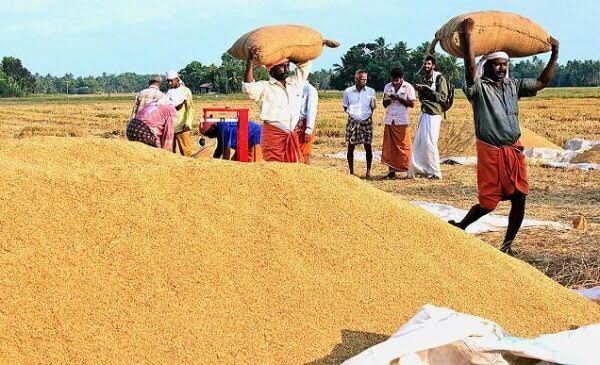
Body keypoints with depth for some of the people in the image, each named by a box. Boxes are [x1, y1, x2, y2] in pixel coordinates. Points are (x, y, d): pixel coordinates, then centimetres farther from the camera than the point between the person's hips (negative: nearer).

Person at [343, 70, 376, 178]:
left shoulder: (371, 91, 2)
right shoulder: (348, 91, 2)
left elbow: (373, 108, 11)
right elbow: (345, 107, 11)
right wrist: (351, 113, -1)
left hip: (366, 121, 0)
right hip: (352, 121, 0)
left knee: (368, 146, 0)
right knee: (351, 146, 2)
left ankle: (368, 171, 8)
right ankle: (351, 172, 11)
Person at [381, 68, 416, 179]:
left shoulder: (408, 87, -2)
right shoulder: (387, 87, 11)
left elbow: (412, 104, -7)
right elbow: (384, 104, 15)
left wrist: (398, 98, -16)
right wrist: (387, 100, -8)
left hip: (402, 121, -4)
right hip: (389, 120, 4)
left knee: (403, 146, -4)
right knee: (389, 146, 1)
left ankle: (407, 169, 1)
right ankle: (391, 171, 3)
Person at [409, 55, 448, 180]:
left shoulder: (439, 78, -8)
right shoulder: (424, 79, 14)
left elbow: (443, 97, -14)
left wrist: (427, 90, -20)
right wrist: (420, 91, -1)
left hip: (434, 114, -8)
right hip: (424, 112, 8)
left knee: (429, 142, -9)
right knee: (419, 141, 7)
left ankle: (435, 172, -1)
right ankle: (421, 169, 16)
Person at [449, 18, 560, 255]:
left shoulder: (513, 86, 11)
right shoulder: (479, 88, -6)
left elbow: (543, 82, 14)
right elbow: (470, 68, -25)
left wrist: (554, 55, 7)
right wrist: (467, 38, -36)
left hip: (514, 151, 5)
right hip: (490, 152, -5)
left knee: (519, 199, 2)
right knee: (488, 203, 0)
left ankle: (507, 245, 16)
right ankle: (459, 228, 25)